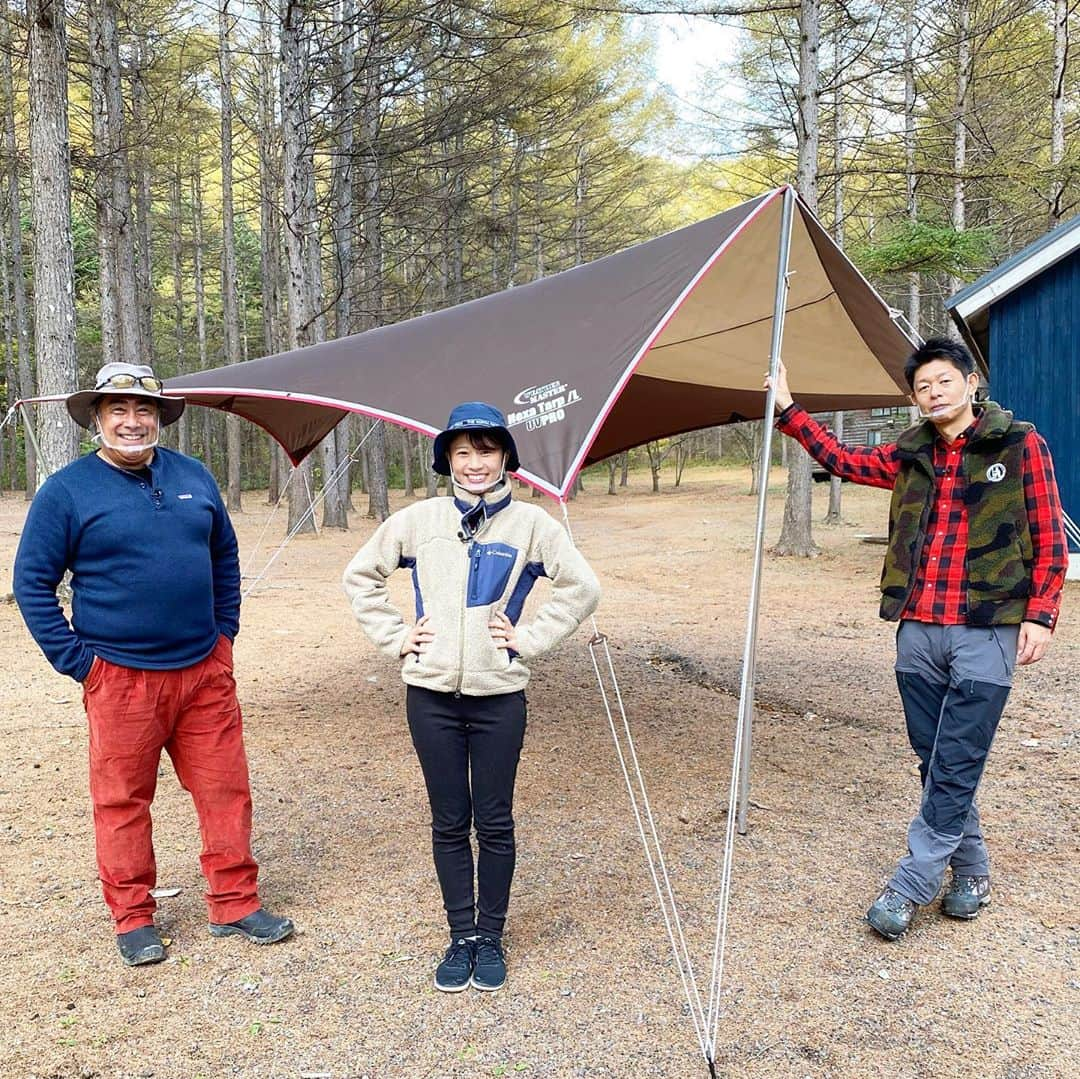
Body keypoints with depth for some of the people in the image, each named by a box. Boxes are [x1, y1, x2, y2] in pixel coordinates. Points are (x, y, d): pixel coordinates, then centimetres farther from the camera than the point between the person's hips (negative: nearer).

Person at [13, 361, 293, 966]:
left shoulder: (194, 477, 8)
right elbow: (33, 582, -2)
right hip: (121, 678, -3)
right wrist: (76, 660, -6)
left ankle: (235, 904, 23)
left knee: (226, 790, 8)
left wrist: (225, 631, 11)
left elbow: (225, 557, 18)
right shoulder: (67, 491, -4)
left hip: (206, 671, 4)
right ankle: (133, 917, 26)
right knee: (124, 801, 8)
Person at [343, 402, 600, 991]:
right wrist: (395, 636, 3)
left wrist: (529, 638, -6)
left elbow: (581, 588, -2)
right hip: (431, 694, 1)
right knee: (449, 823, 11)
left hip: (499, 697, -1)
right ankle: (461, 937, 26)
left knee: (495, 823, 8)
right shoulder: (419, 519, 2)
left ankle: (491, 937, 26)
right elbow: (360, 576, 11)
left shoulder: (529, 522, -2)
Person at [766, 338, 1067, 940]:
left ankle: (912, 885, 2)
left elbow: (1050, 541, 0)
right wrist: (789, 409, 16)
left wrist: (1040, 615, -8)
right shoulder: (912, 456, 12)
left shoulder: (1020, 446, 0)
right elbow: (841, 459, 20)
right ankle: (972, 872, 27)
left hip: (986, 633, -5)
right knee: (935, 762, 10)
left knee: (955, 766, -5)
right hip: (918, 631, 5)